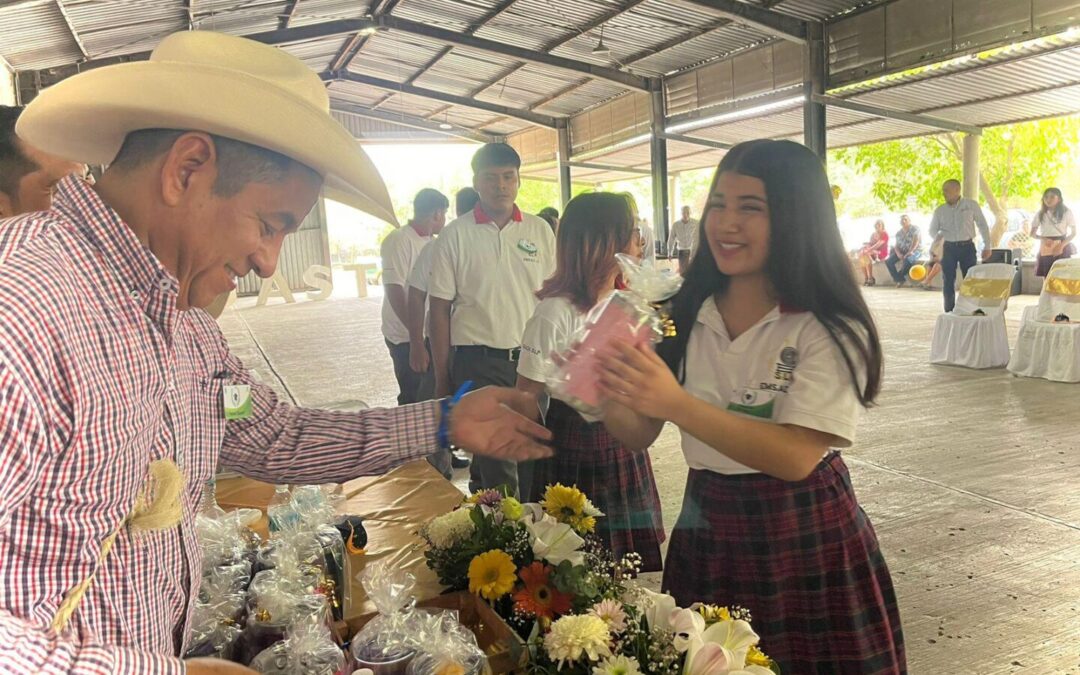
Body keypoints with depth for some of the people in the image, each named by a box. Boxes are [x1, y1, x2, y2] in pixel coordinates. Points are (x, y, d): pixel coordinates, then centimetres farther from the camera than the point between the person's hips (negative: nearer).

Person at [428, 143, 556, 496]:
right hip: (477, 361, -3)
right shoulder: (455, 236, -2)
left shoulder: (540, 231, 6)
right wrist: (442, 378, -2)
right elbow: (440, 309, -1)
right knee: (497, 460, -4)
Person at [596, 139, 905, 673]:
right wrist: (611, 398, -23)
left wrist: (677, 404, -34)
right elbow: (640, 436, -1)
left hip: (807, 546, -3)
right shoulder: (684, 315, -1)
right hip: (705, 535, 4)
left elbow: (796, 457, -24)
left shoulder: (828, 329, -14)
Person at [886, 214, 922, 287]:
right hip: (902, 251, 5)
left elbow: (916, 242, -17)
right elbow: (896, 245, 6)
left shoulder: (915, 229, -6)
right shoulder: (899, 233, 11)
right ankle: (900, 279, -16)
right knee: (889, 261, -20)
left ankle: (900, 276, -12)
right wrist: (898, 253, -16)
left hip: (915, 250, -5)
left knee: (907, 260, -39)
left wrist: (909, 252, -29)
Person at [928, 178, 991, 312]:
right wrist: (939, 237, -1)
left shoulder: (971, 205, 1)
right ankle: (949, 311, 11)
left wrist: (987, 246, 3)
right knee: (948, 281, 3)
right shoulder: (940, 210, 6)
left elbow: (983, 225, 5)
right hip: (949, 248, 2)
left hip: (967, 247, -2)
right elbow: (932, 230, 18)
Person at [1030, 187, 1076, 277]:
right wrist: (1043, 239, -12)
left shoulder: (1067, 212, 0)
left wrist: (1062, 245, -12)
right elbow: (1032, 233, 10)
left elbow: (1074, 233, 2)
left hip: (1062, 249, -2)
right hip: (1045, 249, 3)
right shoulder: (1040, 214, 8)